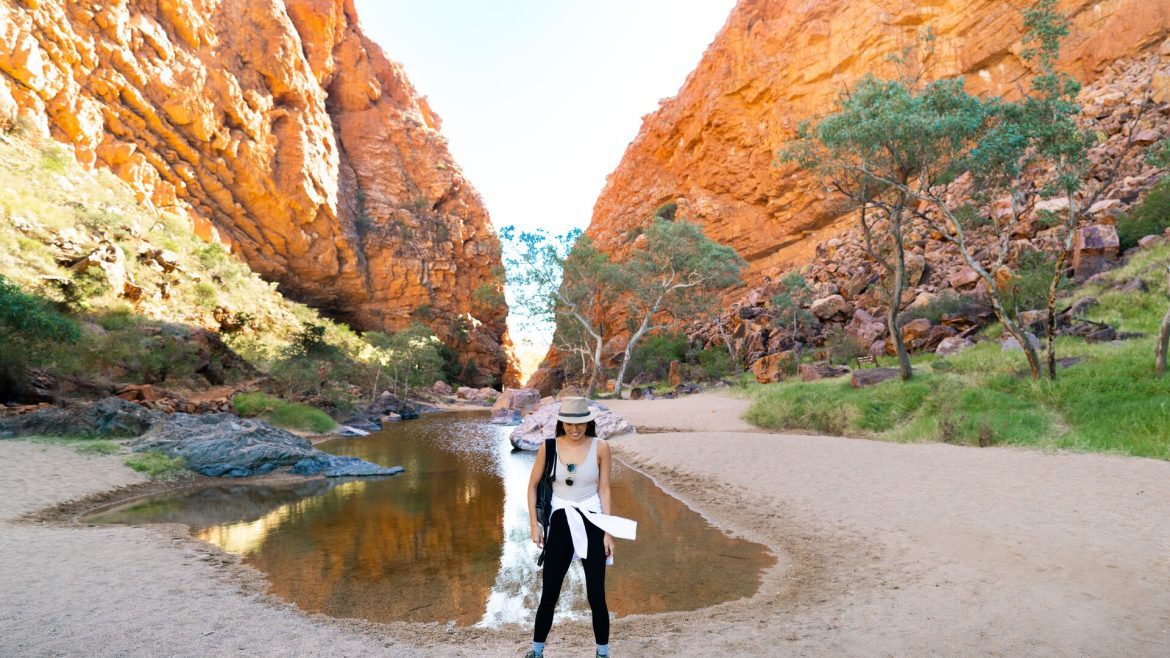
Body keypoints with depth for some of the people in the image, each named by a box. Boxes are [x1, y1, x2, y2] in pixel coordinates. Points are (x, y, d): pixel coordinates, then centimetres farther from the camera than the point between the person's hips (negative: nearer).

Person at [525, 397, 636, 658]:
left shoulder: (600, 447, -7)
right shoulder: (549, 447, -6)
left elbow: (604, 490, -3)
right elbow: (532, 486, 4)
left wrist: (609, 533, -3)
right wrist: (534, 525, -1)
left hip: (592, 523, 0)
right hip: (560, 523, 1)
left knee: (596, 596, 6)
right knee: (549, 594, 9)